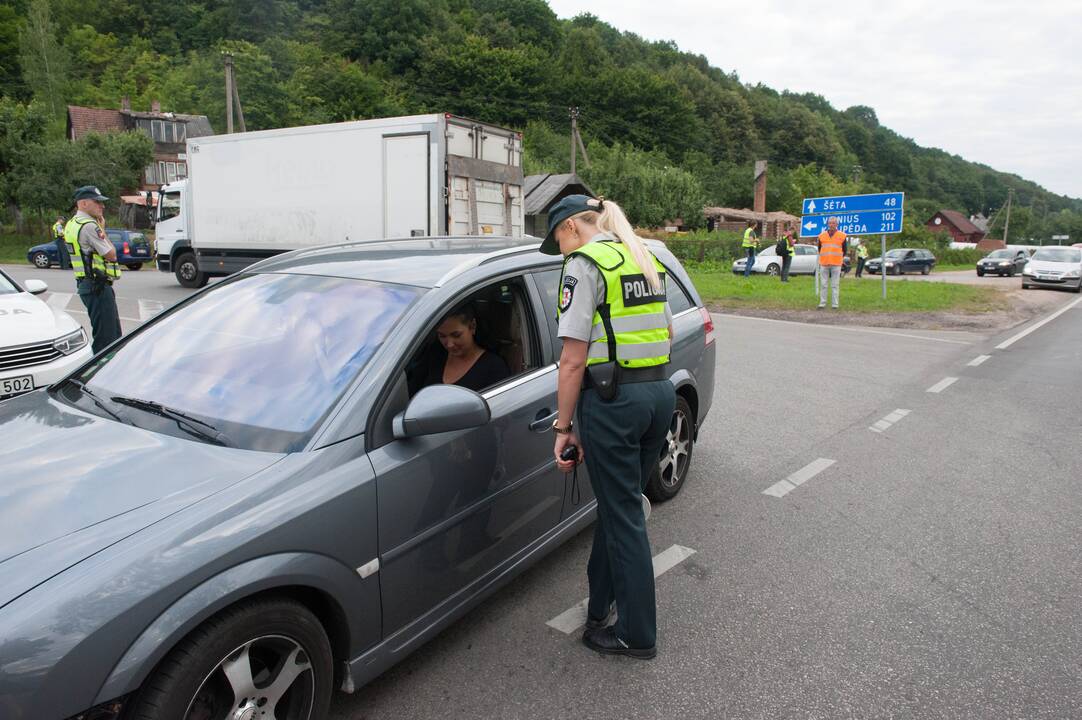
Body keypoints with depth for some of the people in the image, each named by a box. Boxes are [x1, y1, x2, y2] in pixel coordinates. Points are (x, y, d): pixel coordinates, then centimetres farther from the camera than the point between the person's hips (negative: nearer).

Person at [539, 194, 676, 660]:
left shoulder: (584, 266, -10)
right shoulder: (645, 259, 15)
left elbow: (574, 360, -14)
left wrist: (563, 427, -9)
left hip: (612, 399, -8)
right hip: (661, 392, 8)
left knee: (623, 515, 4)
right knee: (619, 504, 19)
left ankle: (638, 635, 18)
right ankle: (601, 605, 34)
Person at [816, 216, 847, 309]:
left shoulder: (842, 236, 4)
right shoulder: (822, 235, 8)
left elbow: (844, 250, 11)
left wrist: (839, 258, 6)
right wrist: (823, 258, 10)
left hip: (836, 264, -2)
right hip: (824, 264, 2)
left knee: (835, 285, 0)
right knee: (823, 285, 3)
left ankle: (835, 304, 2)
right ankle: (822, 303, 8)